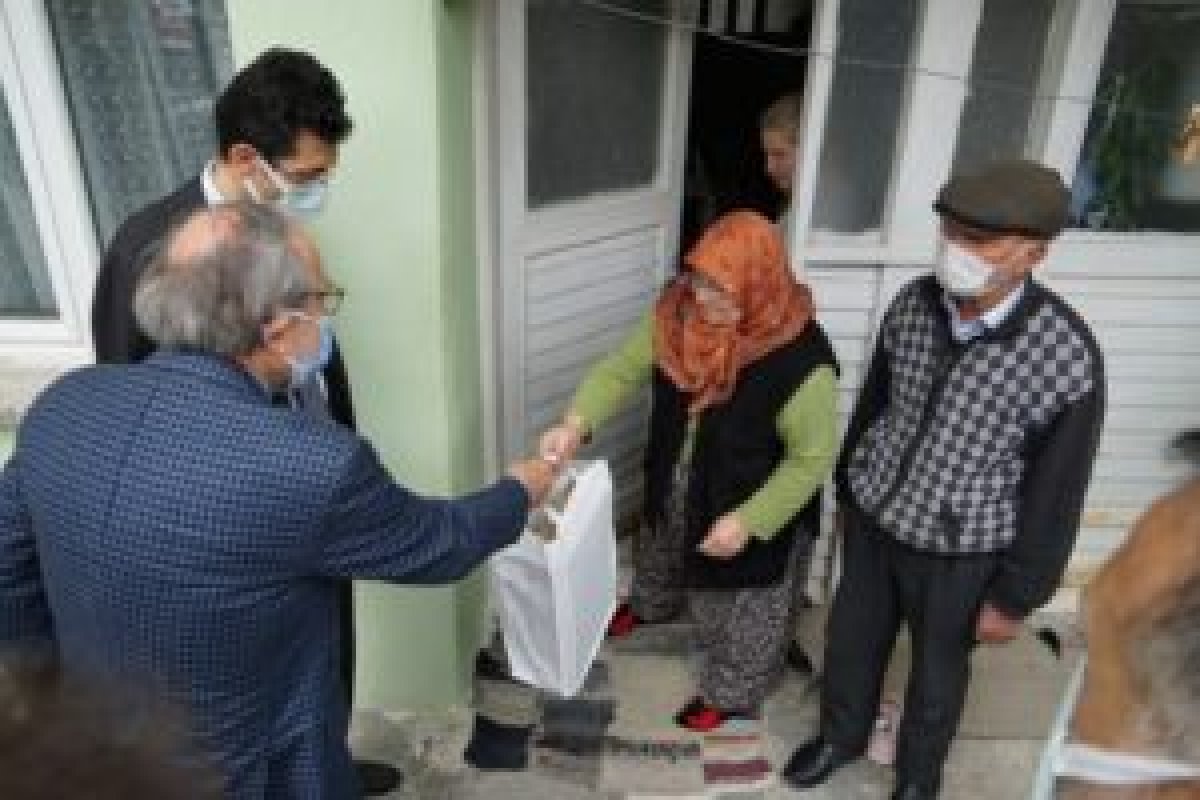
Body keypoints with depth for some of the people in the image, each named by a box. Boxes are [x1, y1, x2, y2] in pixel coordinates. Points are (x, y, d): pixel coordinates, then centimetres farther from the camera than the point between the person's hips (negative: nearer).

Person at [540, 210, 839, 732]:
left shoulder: (801, 362, -34)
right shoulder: (678, 311, -19)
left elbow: (812, 458, -23)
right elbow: (623, 368, -10)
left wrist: (748, 521, -24)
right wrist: (576, 422, -27)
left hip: (753, 509, -6)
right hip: (675, 486, 6)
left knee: (739, 608, 19)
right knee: (662, 552, 35)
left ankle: (730, 692, 49)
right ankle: (651, 605, 70)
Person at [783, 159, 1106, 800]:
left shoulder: (1067, 356, -25)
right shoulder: (914, 302, -12)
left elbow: (1056, 492, -15)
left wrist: (1014, 597, -8)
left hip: (960, 544, -3)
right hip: (872, 513, 4)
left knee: (937, 666, 20)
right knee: (852, 634, 23)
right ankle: (841, 734, 53)